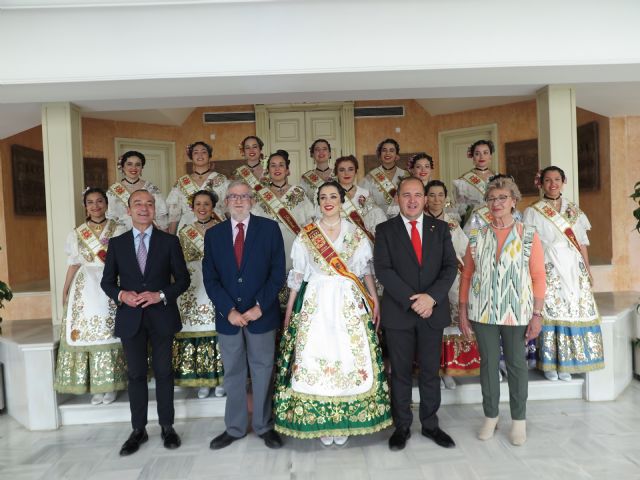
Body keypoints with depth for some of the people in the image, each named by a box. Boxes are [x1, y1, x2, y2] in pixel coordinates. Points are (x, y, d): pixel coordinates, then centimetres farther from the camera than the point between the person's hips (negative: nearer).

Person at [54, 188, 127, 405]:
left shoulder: (118, 230, 1)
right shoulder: (77, 233, 8)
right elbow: (74, 264, 11)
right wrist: (65, 290, 8)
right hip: (85, 289, 2)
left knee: (109, 333, 0)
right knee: (85, 332, 2)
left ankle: (110, 385, 12)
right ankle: (95, 387, 14)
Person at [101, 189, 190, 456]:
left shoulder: (169, 241, 0)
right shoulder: (116, 243, 5)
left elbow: (183, 279, -1)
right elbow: (107, 281, 7)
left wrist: (160, 295, -16)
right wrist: (121, 295, -14)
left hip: (161, 317, -1)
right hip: (130, 318, 1)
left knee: (164, 372, 9)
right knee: (136, 374, 11)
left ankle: (167, 427, 23)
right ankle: (138, 430, 25)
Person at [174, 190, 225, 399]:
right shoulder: (184, 232, 10)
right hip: (192, 290, 2)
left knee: (218, 330, -1)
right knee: (196, 331, 2)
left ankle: (220, 378, 15)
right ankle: (202, 381, 16)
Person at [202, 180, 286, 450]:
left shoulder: (269, 228, -1)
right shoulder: (213, 234, 6)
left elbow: (278, 273, -5)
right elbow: (210, 278, 2)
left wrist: (259, 307, -12)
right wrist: (229, 310, -10)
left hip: (261, 314, -2)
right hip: (228, 316, 2)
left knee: (262, 371, 10)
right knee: (233, 374, 13)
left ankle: (264, 426, 27)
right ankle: (234, 428, 29)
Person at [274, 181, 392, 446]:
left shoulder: (356, 234, 6)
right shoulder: (305, 235, 5)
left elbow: (366, 271, 7)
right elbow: (297, 274, 7)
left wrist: (375, 302, -1)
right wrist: (289, 309, 5)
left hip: (350, 304, 1)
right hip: (315, 304, 0)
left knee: (350, 358, 1)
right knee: (315, 358, 0)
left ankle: (345, 418, 18)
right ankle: (321, 421, 16)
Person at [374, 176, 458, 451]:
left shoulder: (440, 228, 7)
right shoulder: (385, 230, 1)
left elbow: (450, 266, 0)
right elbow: (383, 270, -9)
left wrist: (431, 297, -15)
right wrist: (412, 301, -16)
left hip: (433, 311, 2)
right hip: (398, 312, -1)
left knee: (430, 371, 12)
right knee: (401, 372, 9)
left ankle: (430, 424, 28)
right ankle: (402, 426, 23)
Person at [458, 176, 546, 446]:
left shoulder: (529, 236, 0)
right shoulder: (477, 237, 4)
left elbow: (538, 277, -2)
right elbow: (466, 276, 5)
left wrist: (537, 314, -6)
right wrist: (463, 312, 2)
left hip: (517, 312, -1)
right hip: (483, 312, 1)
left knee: (516, 364, 9)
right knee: (488, 363, 10)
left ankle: (519, 420, 26)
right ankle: (490, 416, 26)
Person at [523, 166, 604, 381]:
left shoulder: (574, 210, 13)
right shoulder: (532, 212, 1)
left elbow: (582, 242, 13)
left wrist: (588, 270, 10)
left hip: (573, 269, 4)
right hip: (549, 270, -4)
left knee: (574, 312, 2)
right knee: (550, 312, -5)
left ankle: (565, 363, 14)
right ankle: (550, 364, 6)